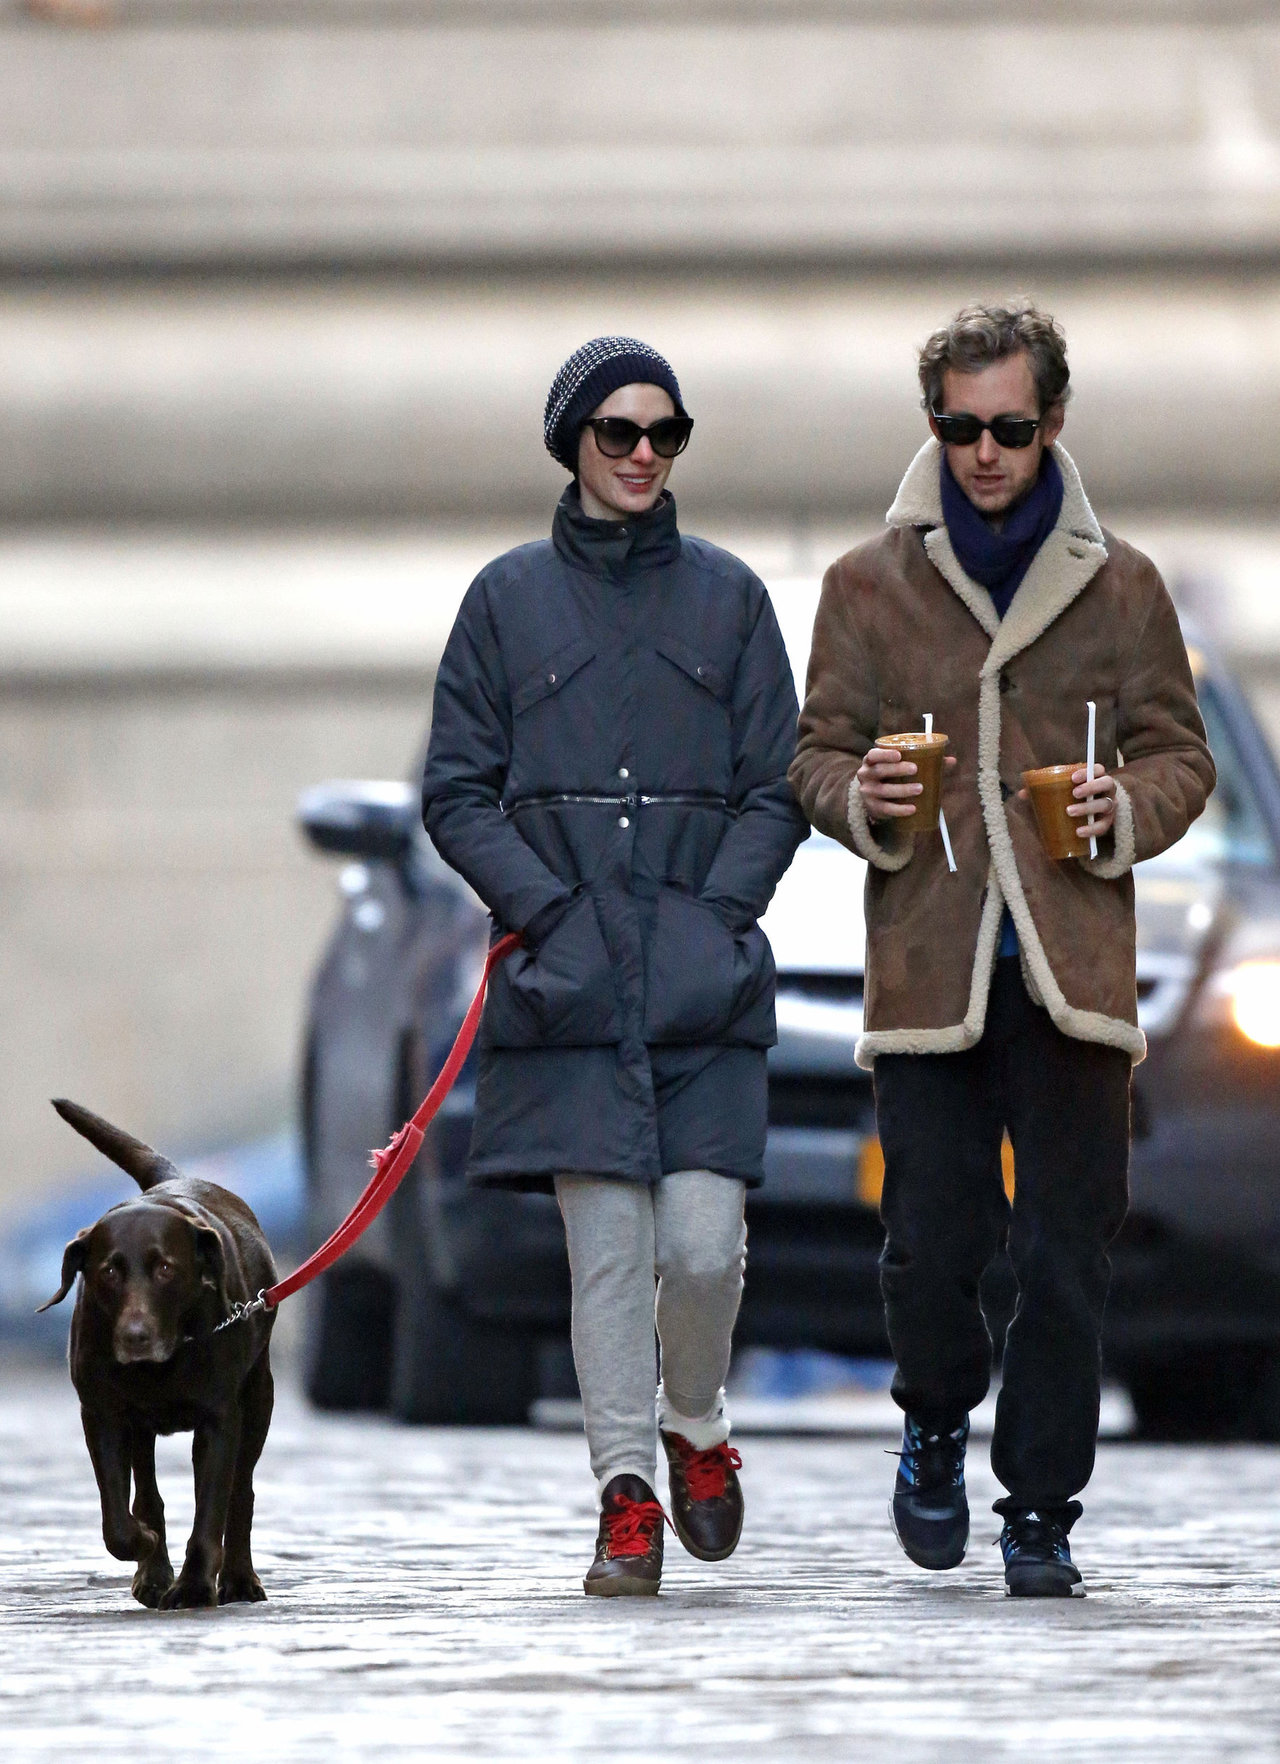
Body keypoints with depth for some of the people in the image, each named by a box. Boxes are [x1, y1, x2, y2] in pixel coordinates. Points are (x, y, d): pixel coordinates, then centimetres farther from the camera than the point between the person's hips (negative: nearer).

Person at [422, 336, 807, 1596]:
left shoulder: (727, 596, 10)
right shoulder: (509, 597, 8)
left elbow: (777, 786, 9)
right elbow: (457, 792, 5)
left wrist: (721, 906, -6)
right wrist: (546, 907, -8)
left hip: (703, 967, 0)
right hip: (569, 971, 0)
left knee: (702, 1242, -8)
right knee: (605, 1244, -5)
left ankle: (695, 1427, 19)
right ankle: (626, 1495, 2)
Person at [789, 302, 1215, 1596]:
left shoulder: (1119, 588, 10)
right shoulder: (868, 585, 10)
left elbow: (1180, 753, 13)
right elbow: (816, 756, 12)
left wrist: (1130, 806, -8)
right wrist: (860, 795, -10)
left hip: (1070, 966, 0)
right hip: (926, 967, 0)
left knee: (1066, 1257, -3)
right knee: (929, 1246, -6)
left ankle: (1041, 1513, 9)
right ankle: (935, 1431, 24)